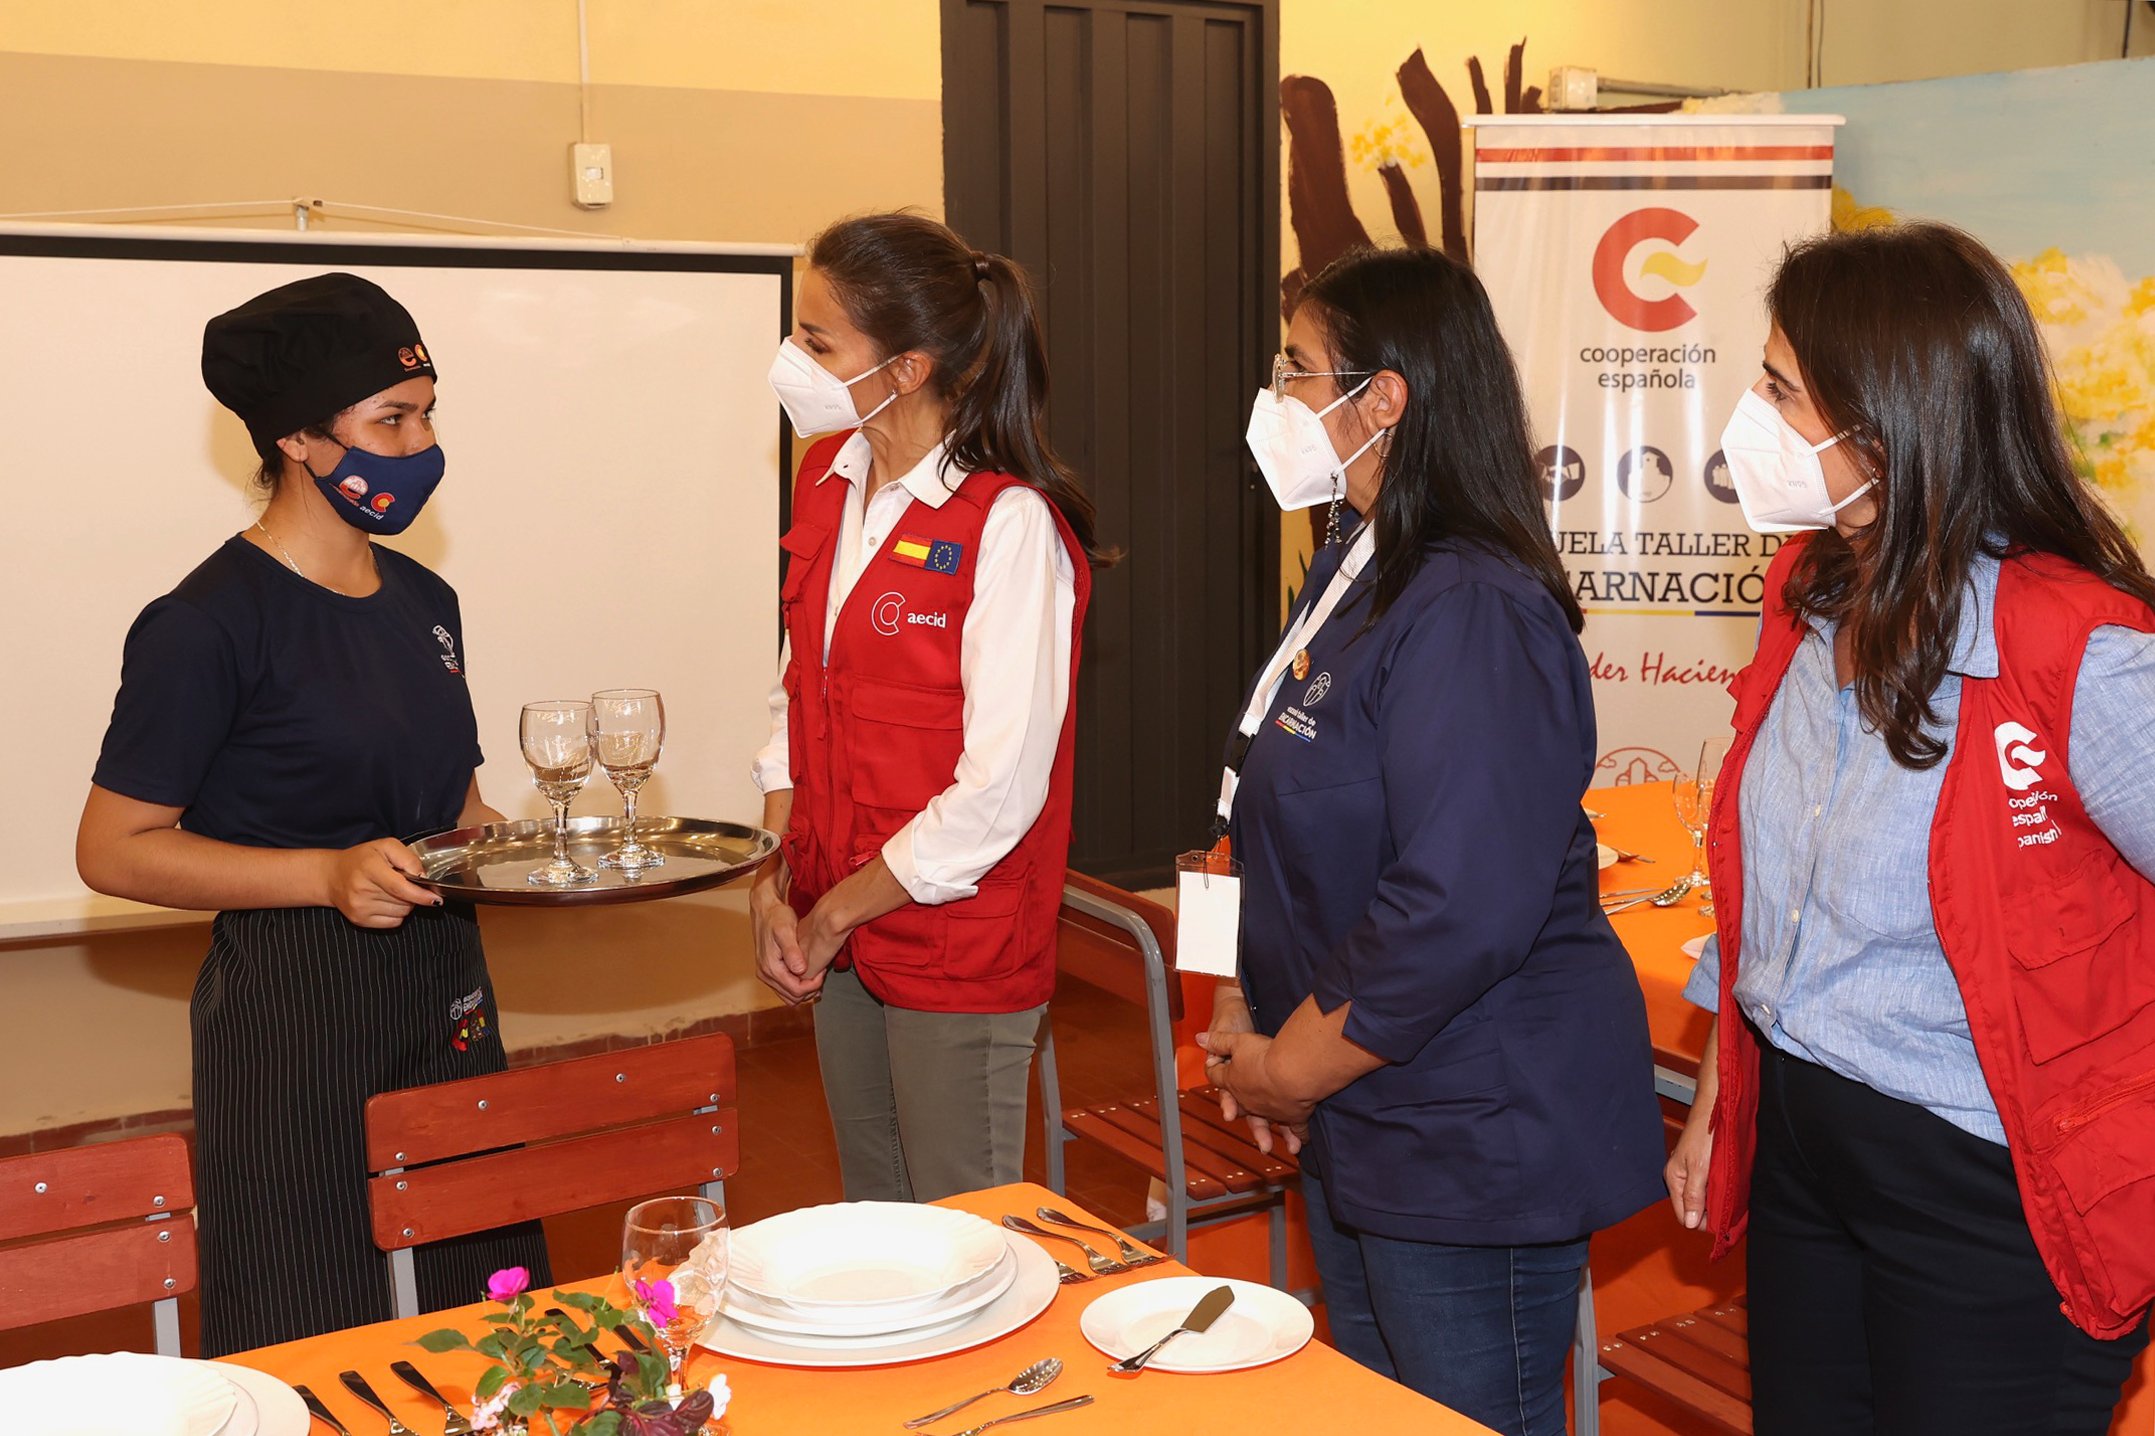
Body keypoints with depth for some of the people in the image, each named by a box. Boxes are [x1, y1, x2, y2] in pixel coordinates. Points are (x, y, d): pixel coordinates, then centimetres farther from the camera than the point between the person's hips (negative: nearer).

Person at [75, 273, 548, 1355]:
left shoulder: (422, 599, 12)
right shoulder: (209, 623, -11)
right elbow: (114, 850, -11)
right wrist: (330, 875, -21)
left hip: (445, 998, 7)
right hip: (291, 1017, -7)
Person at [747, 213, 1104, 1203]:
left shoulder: (1012, 526, -18)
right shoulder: (829, 480, 5)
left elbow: (1001, 787, -20)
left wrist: (836, 911, -11)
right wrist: (774, 881, 1)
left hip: (960, 950, -7)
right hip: (839, 940, 7)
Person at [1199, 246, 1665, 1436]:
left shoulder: (1473, 614, -23)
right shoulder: (1349, 576, 8)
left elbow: (1460, 912, -28)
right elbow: (1286, 831, 15)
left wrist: (1289, 1068, -17)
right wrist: (1246, 1016, 4)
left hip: (1479, 1139, -10)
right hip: (1359, 1119, 10)